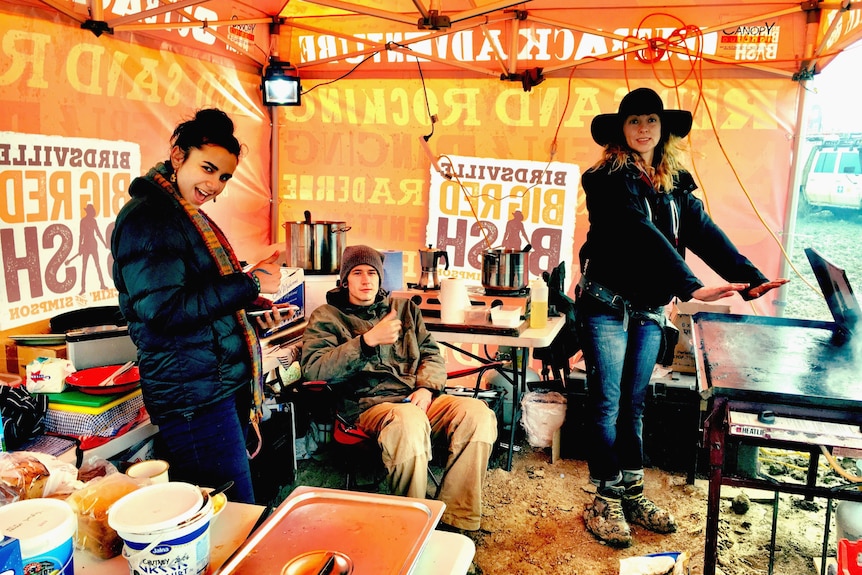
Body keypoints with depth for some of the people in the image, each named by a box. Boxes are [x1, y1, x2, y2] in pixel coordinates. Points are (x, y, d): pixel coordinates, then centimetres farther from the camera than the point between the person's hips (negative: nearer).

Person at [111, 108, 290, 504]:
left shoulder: (191, 217, 17)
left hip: (226, 382, 10)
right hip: (193, 393, -10)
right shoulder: (146, 219, -14)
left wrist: (251, 307, 11)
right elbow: (163, 309, -23)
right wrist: (248, 284, -20)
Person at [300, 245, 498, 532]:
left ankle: (455, 518, -17)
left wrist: (426, 388, -3)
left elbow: (431, 354, 21)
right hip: (368, 404, -4)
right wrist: (368, 340, -17)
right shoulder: (326, 317, 10)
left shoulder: (404, 307, 24)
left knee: (477, 412, -24)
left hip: (417, 398, 5)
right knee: (409, 421, -40)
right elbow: (313, 369, -7)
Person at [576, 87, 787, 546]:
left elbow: (706, 233, -2)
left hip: (650, 309, 6)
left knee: (634, 404, 13)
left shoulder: (676, 184, 9)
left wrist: (751, 279, -16)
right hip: (606, 304, -5)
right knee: (608, 404, 0)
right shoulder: (608, 180, -11)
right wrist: (690, 286, -34)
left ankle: (633, 493, 25)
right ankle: (606, 502, 12)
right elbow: (642, 236, -24)